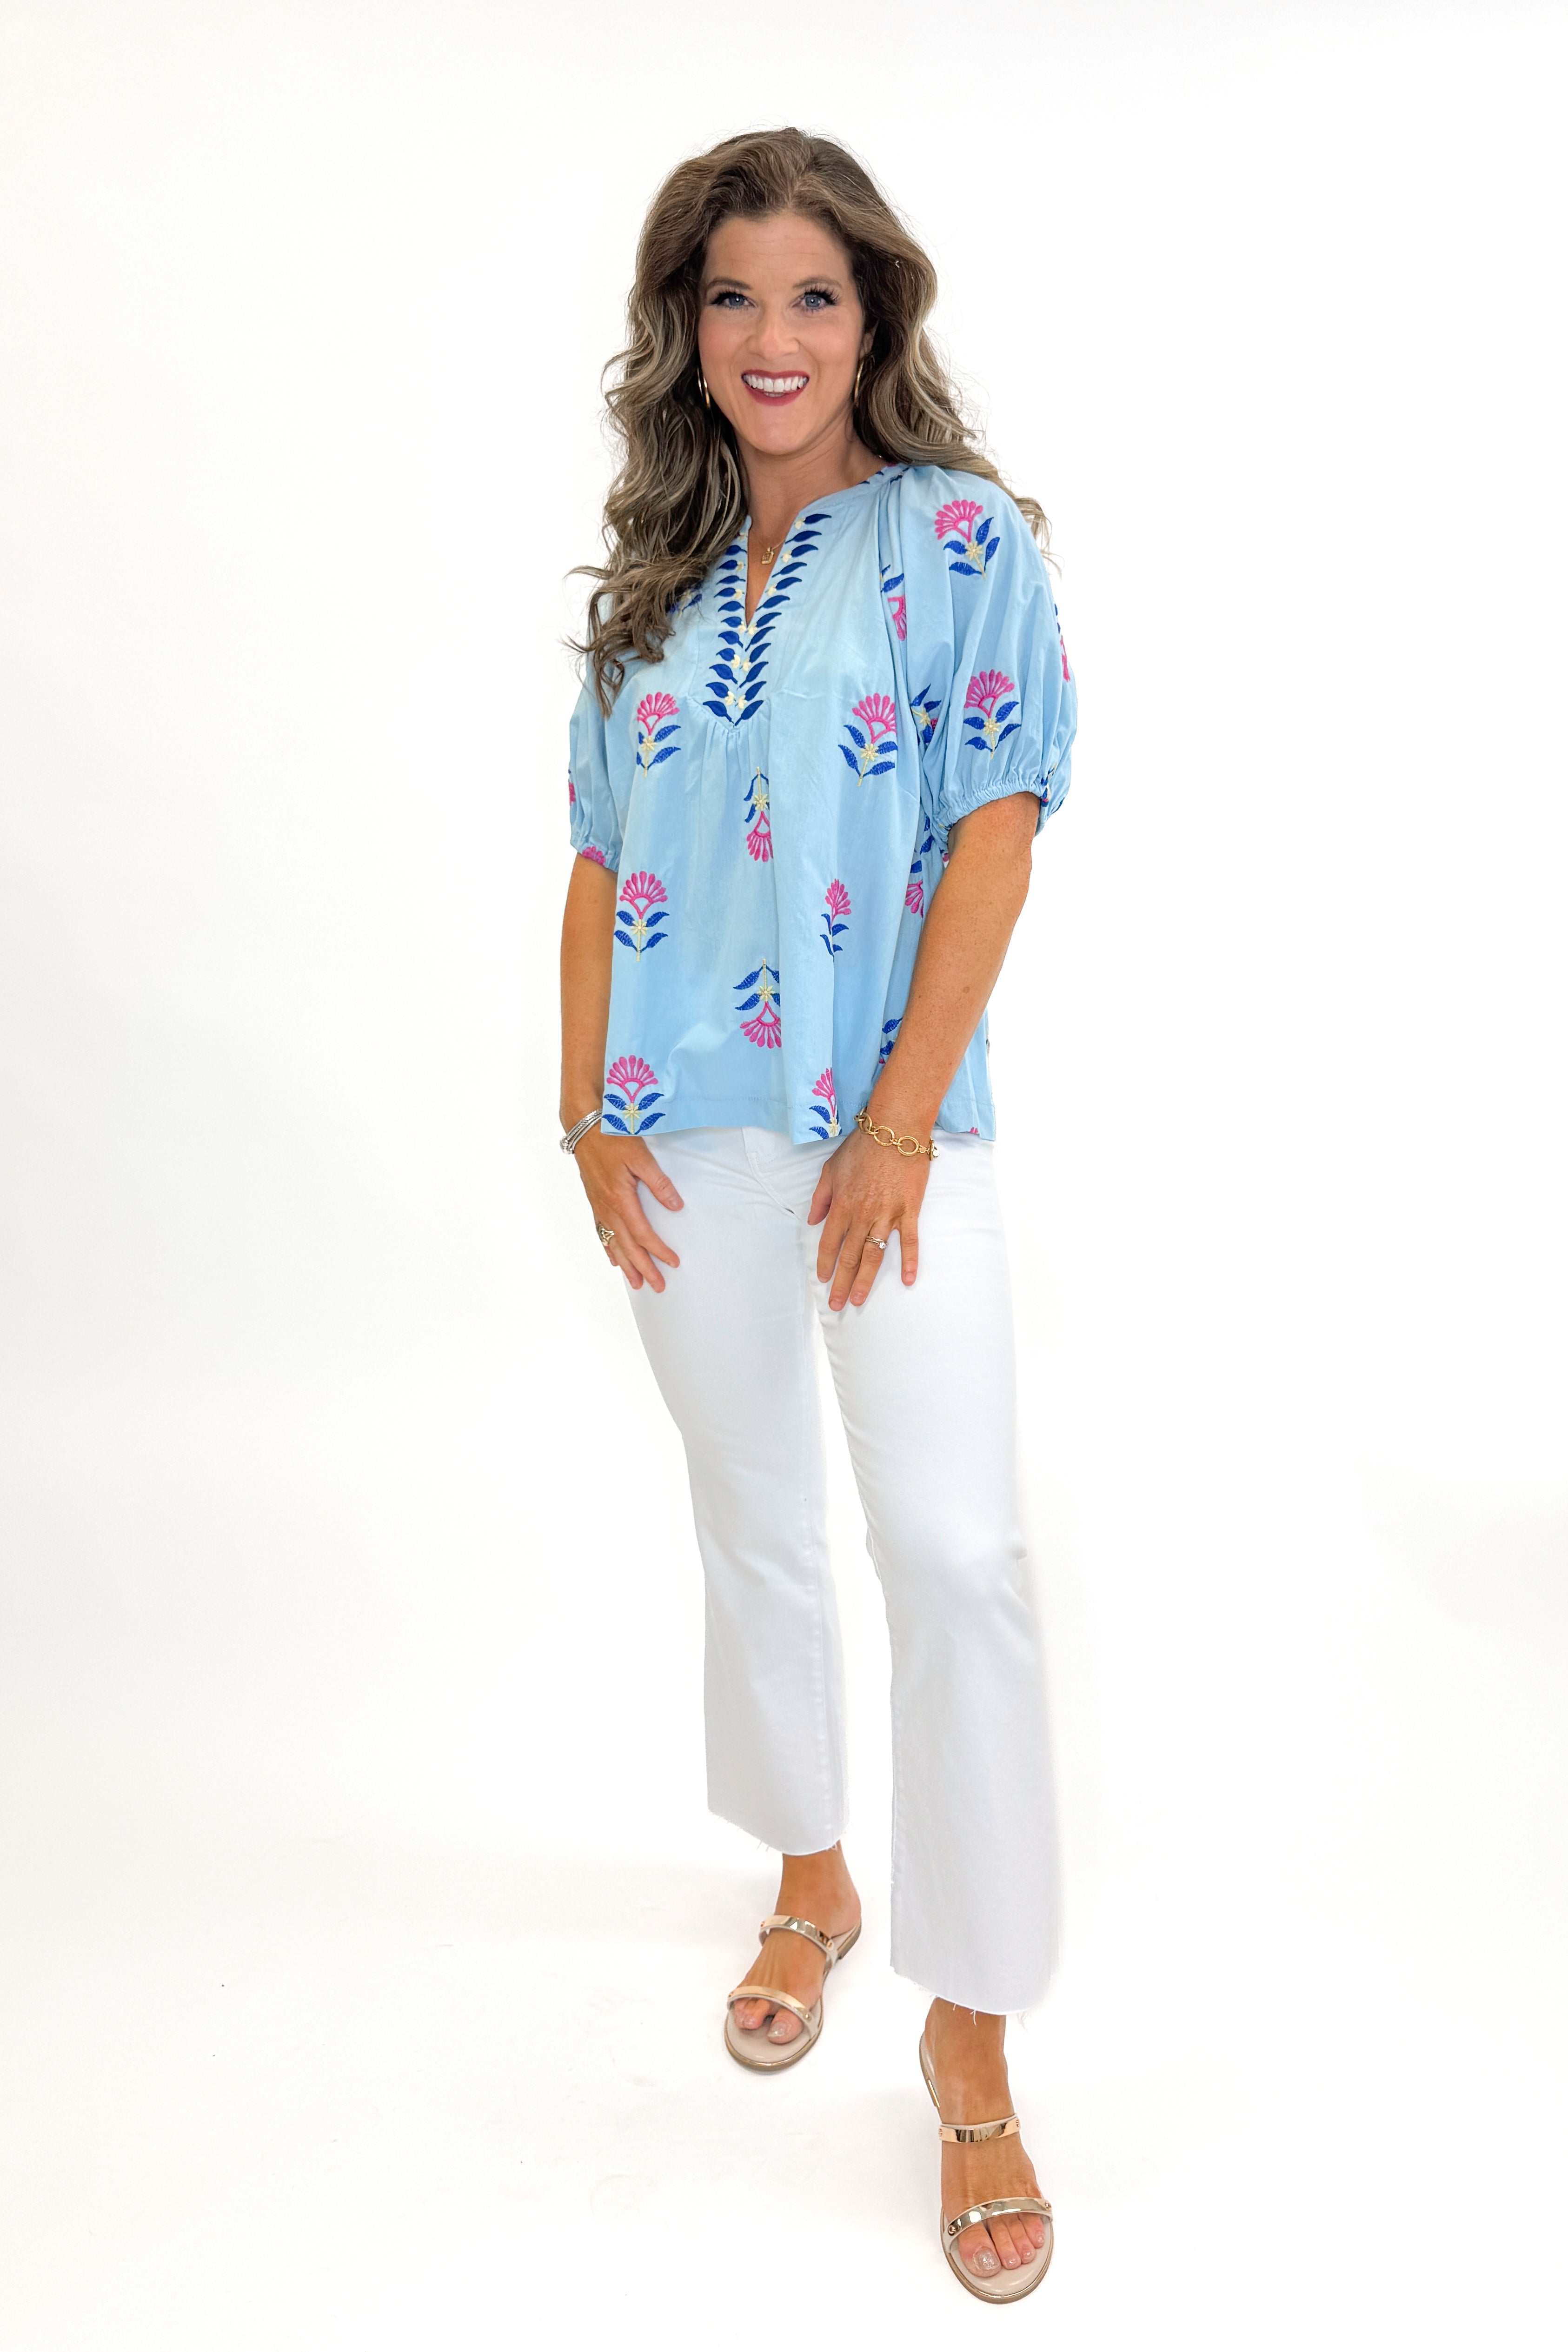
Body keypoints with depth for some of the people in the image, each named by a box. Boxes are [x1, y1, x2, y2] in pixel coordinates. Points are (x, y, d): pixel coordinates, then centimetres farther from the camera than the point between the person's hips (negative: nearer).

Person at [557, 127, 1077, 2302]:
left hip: (888, 1124, -4)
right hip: (687, 1138, 5)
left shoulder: (959, 534, 1)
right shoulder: (656, 575, 13)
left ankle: (973, 2041, 7)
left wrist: (900, 1123, -14)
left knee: (955, 1552, -9)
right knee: (754, 1525, 15)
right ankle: (811, 1882, 37)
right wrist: (588, 1109, 0)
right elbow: (601, 862, 10)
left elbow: (998, 830, -8)